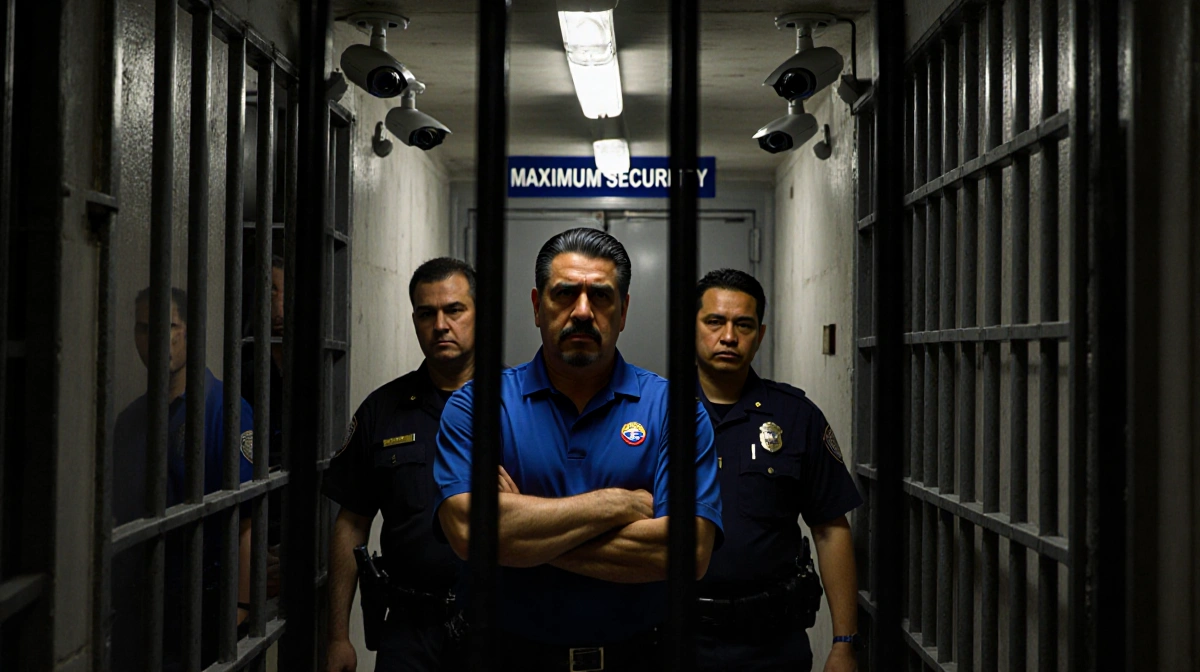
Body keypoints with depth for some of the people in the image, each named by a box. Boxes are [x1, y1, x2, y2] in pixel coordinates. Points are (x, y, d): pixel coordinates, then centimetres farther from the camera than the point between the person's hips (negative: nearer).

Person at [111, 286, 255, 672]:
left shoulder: (226, 411, -11)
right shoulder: (131, 418, 12)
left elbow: (248, 522, -18)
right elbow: (120, 516, 18)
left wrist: (238, 615, -22)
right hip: (131, 609, 6)